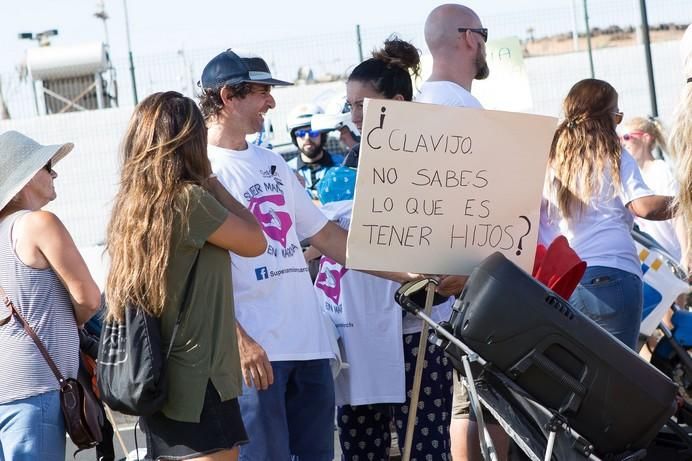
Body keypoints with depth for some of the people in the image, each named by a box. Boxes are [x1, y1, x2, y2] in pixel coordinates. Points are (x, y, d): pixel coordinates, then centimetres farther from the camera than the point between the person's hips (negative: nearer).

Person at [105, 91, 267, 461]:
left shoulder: (132, 203, 8)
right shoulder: (188, 199, -15)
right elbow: (255, 242, -3)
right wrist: (211, 182, 3)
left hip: (156, 380, 9)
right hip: (197, 380, -9)